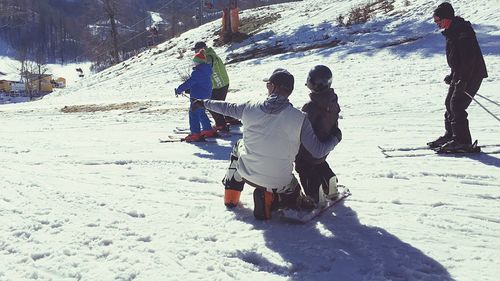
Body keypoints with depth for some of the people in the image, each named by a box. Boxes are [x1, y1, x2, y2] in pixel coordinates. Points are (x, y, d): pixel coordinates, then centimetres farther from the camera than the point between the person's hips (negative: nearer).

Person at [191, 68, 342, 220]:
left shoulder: (250, 108, -9)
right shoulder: (299, 117, -16)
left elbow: (227, 108, 11)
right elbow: (318, 151, -13)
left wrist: (205, 102, 32)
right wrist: (335, 138, 7)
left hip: (247, 174, 2)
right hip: (279, 182, -2)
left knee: (239, 146, 34)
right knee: (294, 197, 31)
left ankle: (231, 195, 35)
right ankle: (269, 198, 0)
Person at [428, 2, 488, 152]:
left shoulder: (463, 32, -18)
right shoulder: (452, 32, 14)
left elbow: (469, 57, -26)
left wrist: (464, 79, -30)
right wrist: (453, 75, 22)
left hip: (472, 75, -10)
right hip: (460, 75, 10)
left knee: (457, 106, -14)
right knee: (450, 104, 11)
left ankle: (462, 141, -10)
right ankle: (450, 135, 20)